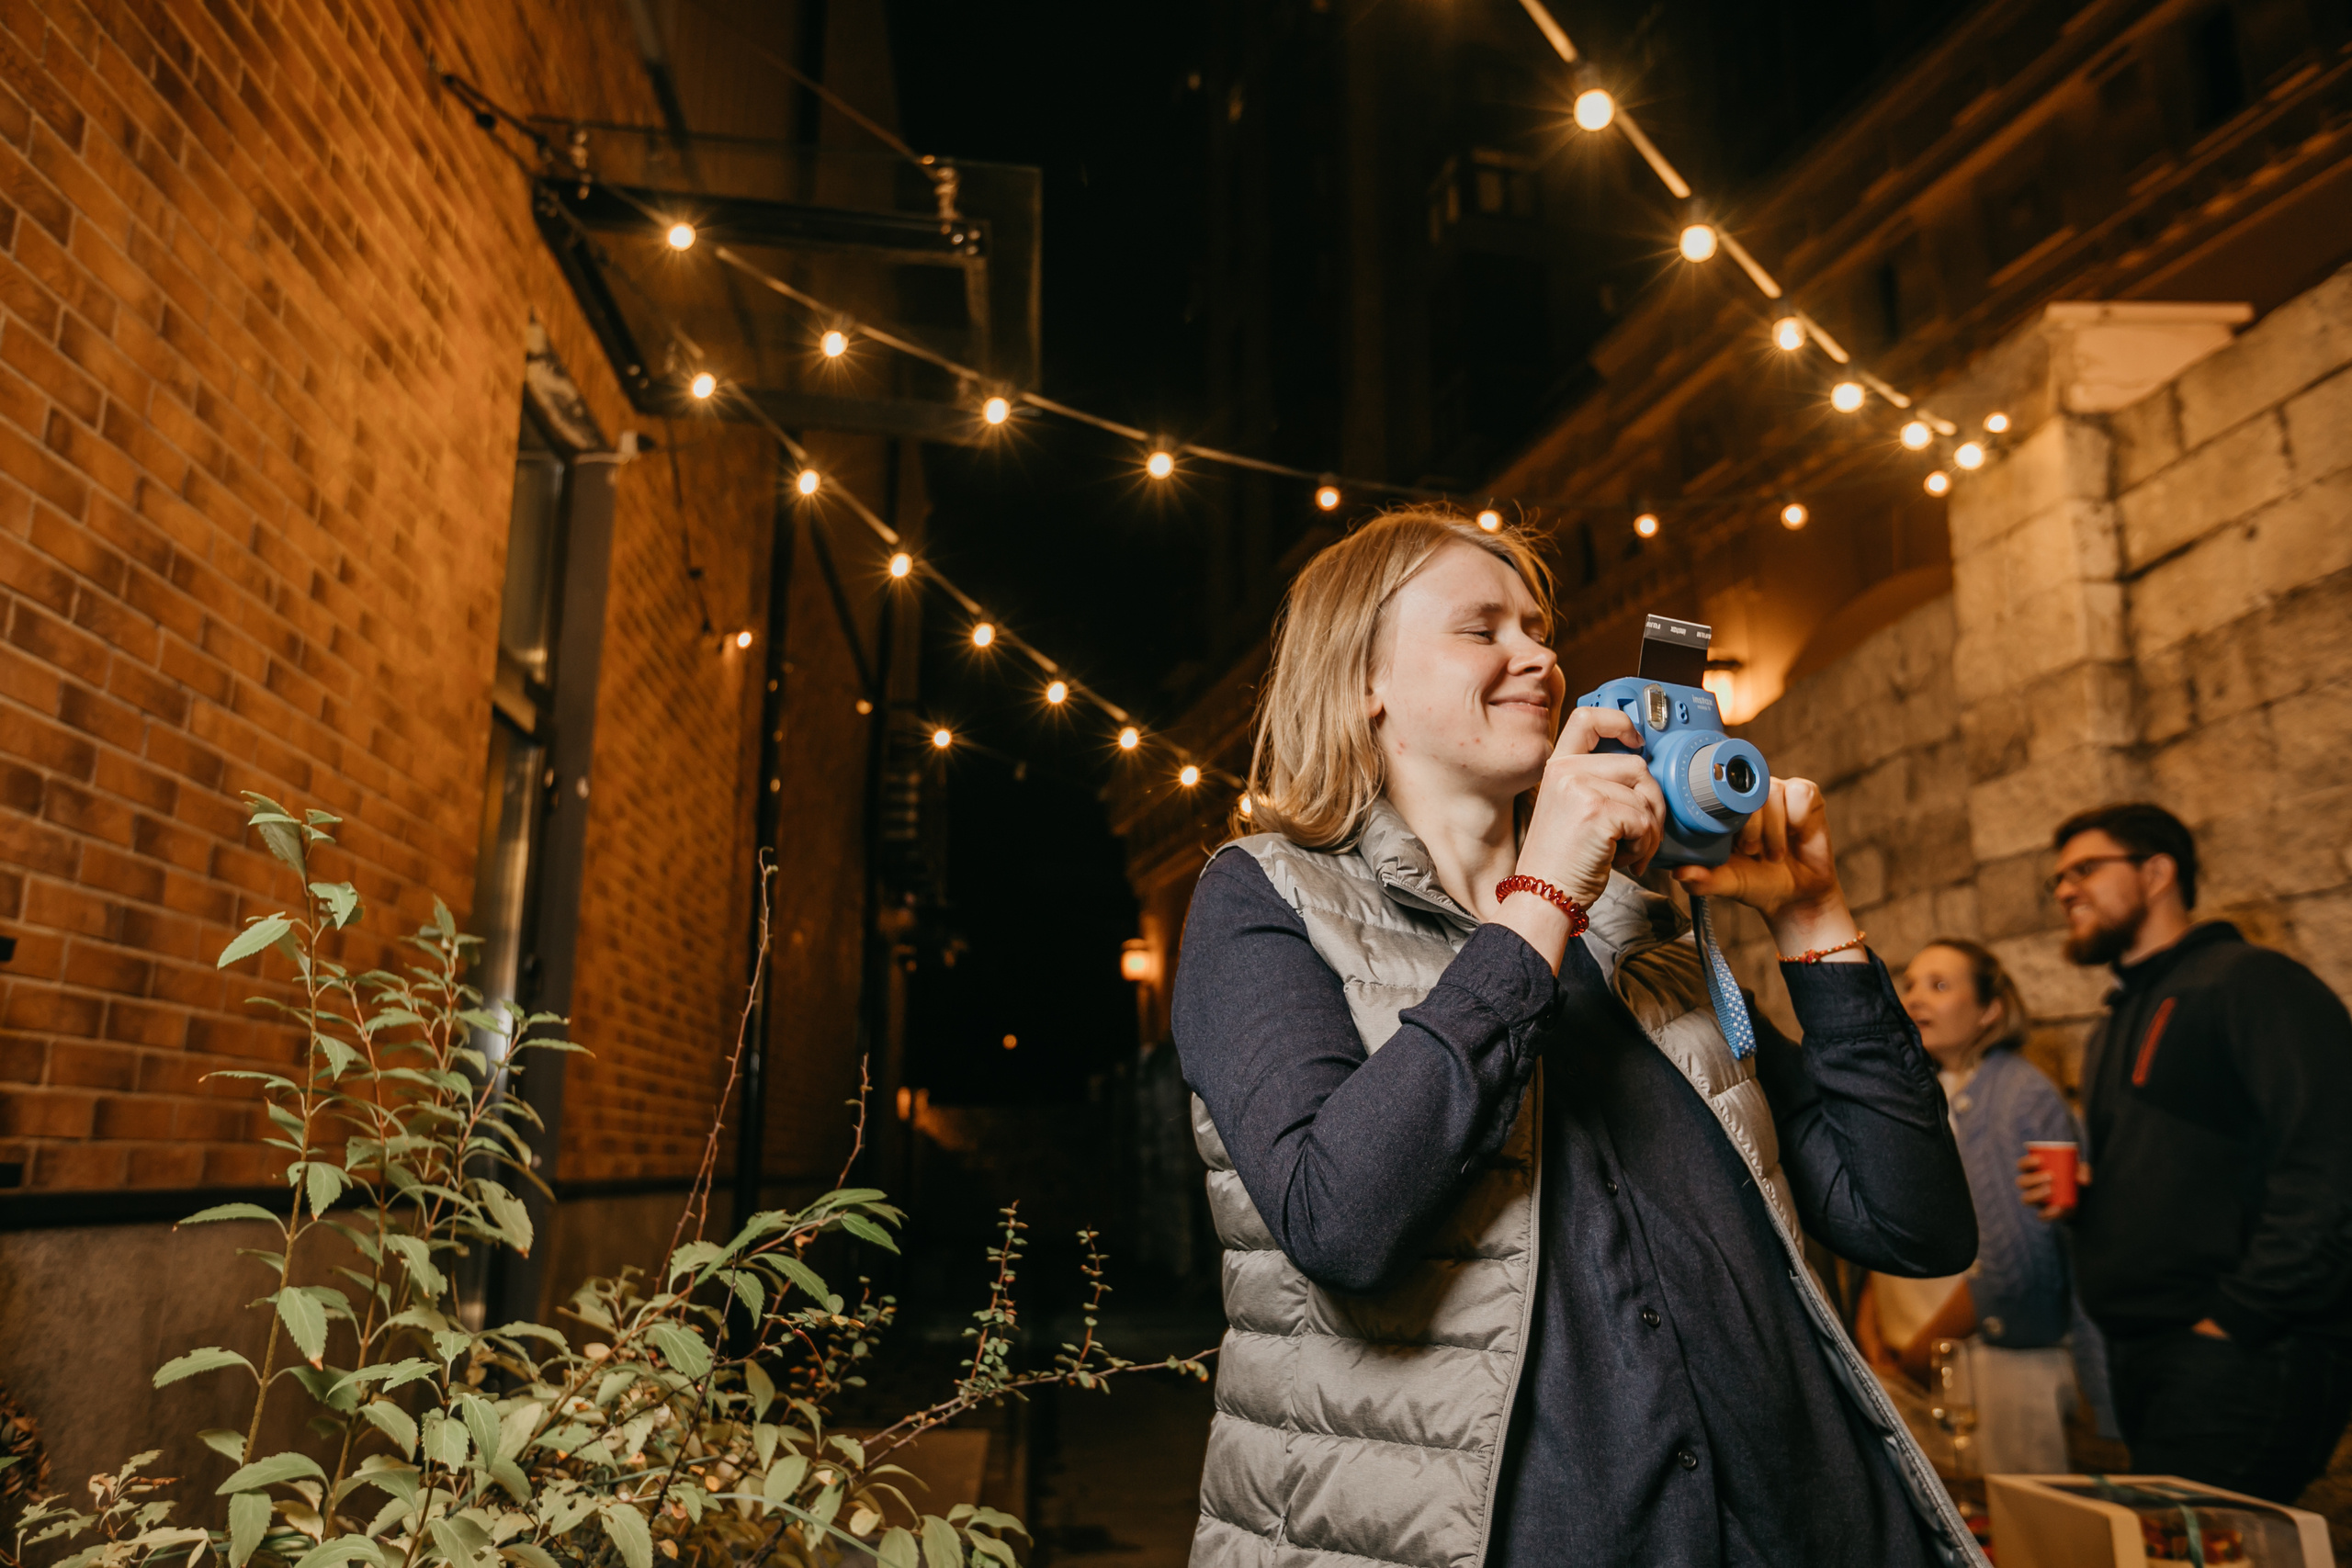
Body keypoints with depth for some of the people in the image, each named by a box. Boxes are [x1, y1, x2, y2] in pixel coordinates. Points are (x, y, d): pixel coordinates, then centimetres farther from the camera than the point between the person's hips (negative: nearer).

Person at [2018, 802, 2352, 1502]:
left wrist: (2236, 1318, -19)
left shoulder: (2250, 982, -7)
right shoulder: (2115, 1027, 21)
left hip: (2240, 1361, -8)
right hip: (2143, 1362, 9)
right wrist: (2076, 1197, 8)